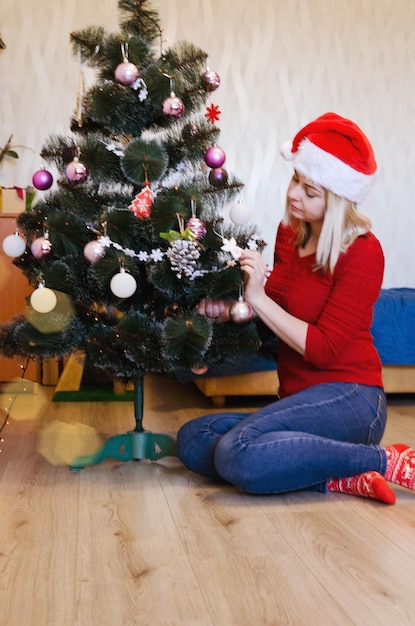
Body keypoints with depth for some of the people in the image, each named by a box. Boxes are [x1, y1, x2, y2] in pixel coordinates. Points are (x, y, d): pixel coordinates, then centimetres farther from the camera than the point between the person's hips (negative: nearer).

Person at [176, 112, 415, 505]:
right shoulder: (289, 232, 8)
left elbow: (322, 349, -17)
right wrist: (231, 311, 1)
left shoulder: (362, 251, -12)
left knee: (237, 454, -30)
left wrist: (258, 298, -19)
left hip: (348, 400, -8)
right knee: (192, 441, -10)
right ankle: (340, 479, -13)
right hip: (301, 400, 8)